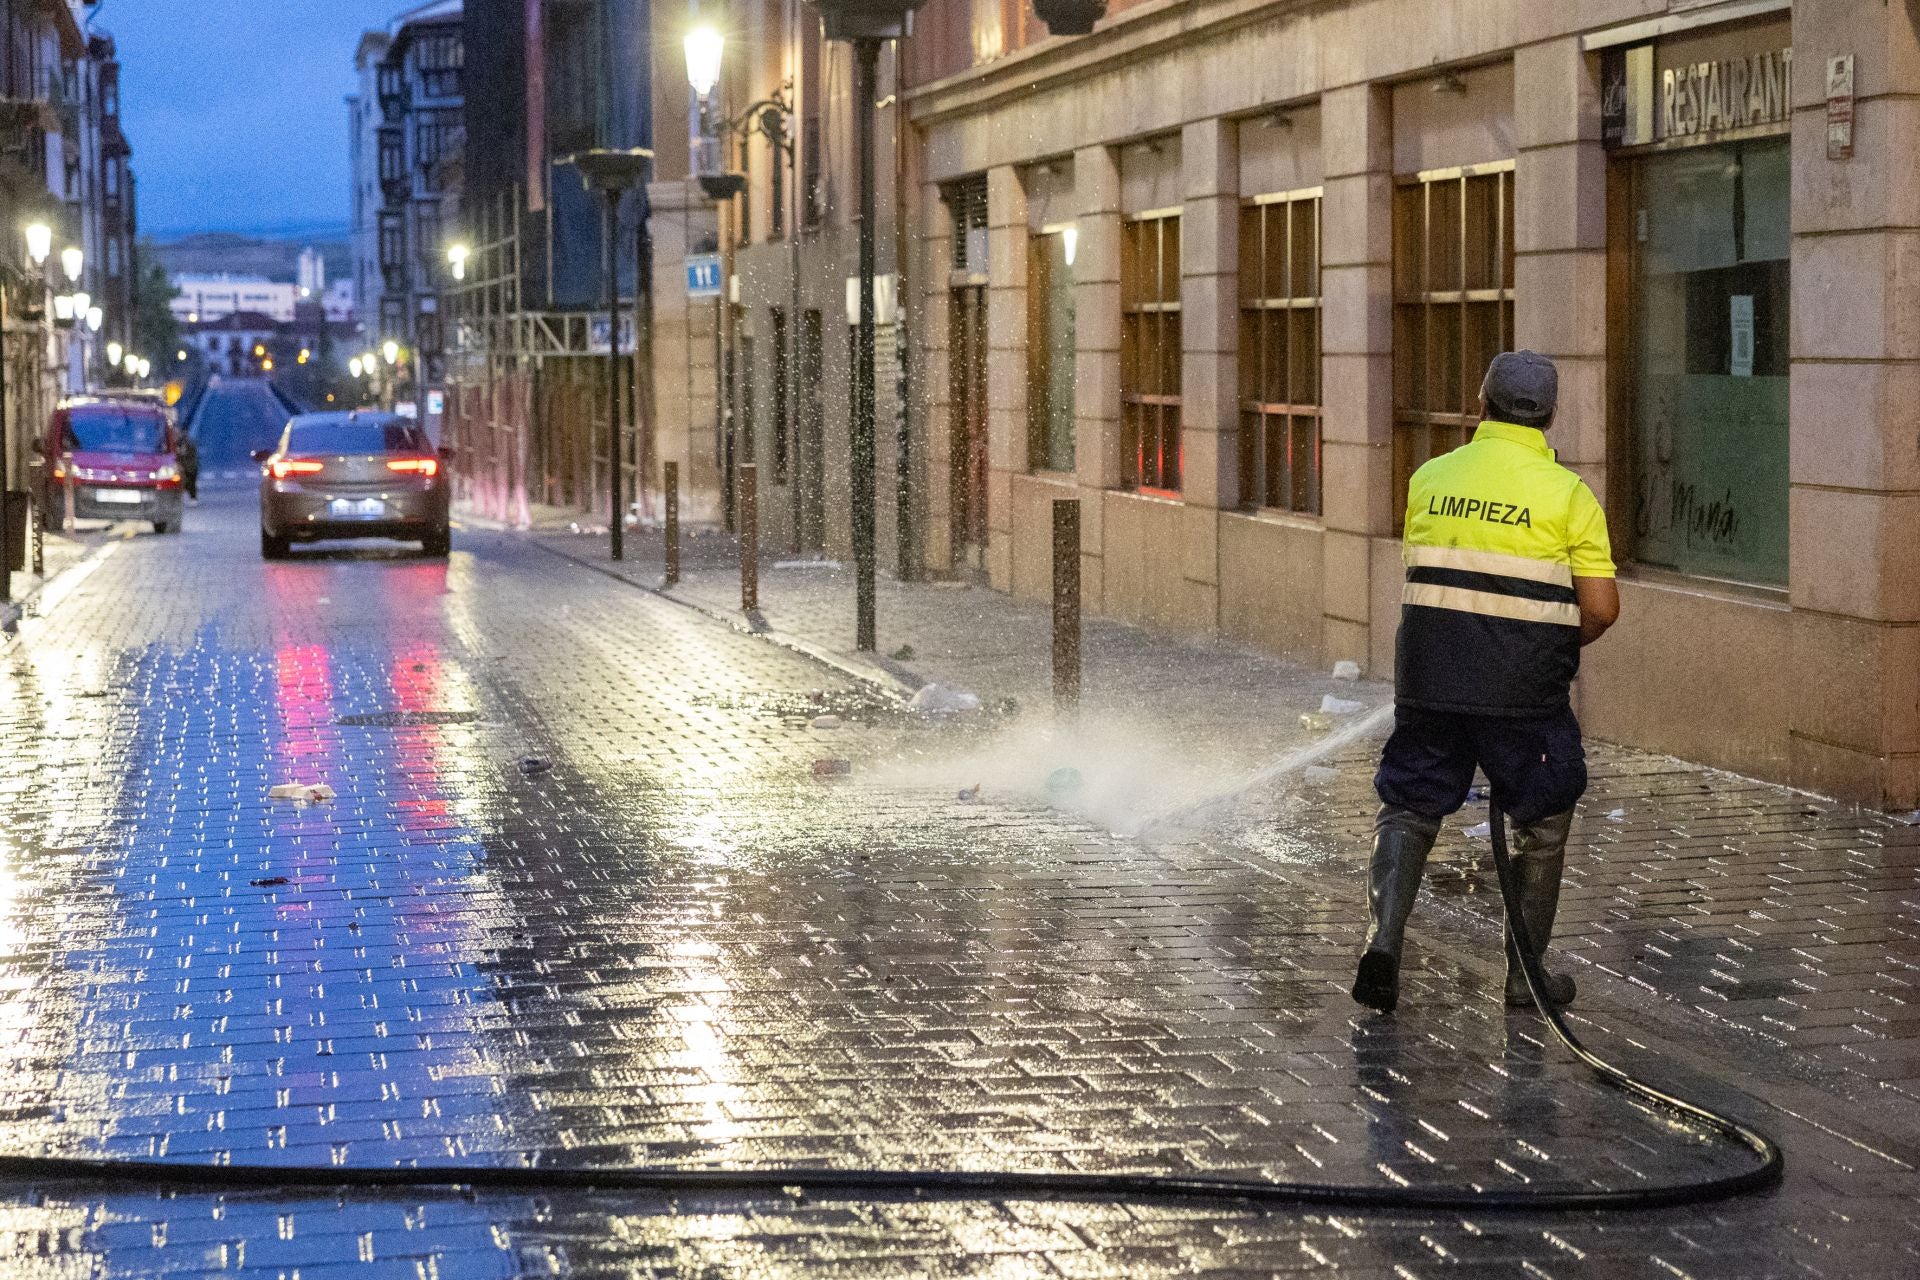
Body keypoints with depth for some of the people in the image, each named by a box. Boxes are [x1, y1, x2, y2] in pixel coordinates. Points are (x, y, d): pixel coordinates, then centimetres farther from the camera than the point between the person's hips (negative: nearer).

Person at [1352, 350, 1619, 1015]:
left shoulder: (1430, 478, 6)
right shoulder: (1568, 493, -4)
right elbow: (1602, 608, -6)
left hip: (1428, 677, 2)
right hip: (1525, 687, -2)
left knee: (1409, 807, 13)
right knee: (1542, 821, 15)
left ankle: (1384, 935, -8)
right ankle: (1526, 973, 18)